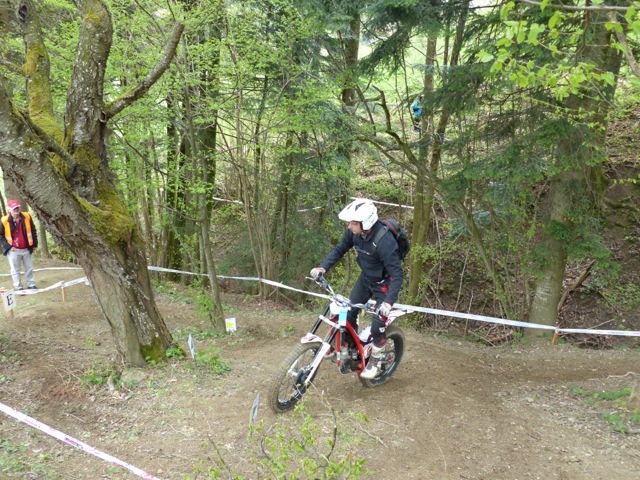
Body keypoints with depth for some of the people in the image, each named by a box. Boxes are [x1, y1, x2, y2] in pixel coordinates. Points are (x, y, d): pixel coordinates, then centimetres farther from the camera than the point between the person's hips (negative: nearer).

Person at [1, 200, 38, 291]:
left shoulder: (27, 217, -5)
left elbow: (33, 230, 7)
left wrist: (34, 244, 6)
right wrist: (8, 246, -9)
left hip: (26, 249, 3)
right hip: (13, 250, -2)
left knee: (29, 268, 13)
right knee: (15, 270, 6)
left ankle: (31, 285, 25)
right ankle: (18, 288, 14)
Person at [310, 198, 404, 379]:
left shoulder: (384, 241, -36)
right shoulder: (354, 232, -17)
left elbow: (397, 274, -34)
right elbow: (340, 249, -1)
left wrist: (389, 301, -46)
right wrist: (323, 267, -16)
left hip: (384, 283, -6)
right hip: (366, 278, 6)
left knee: (377, 326, -6)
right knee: (348, 313, 5)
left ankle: (375, 363, 18)